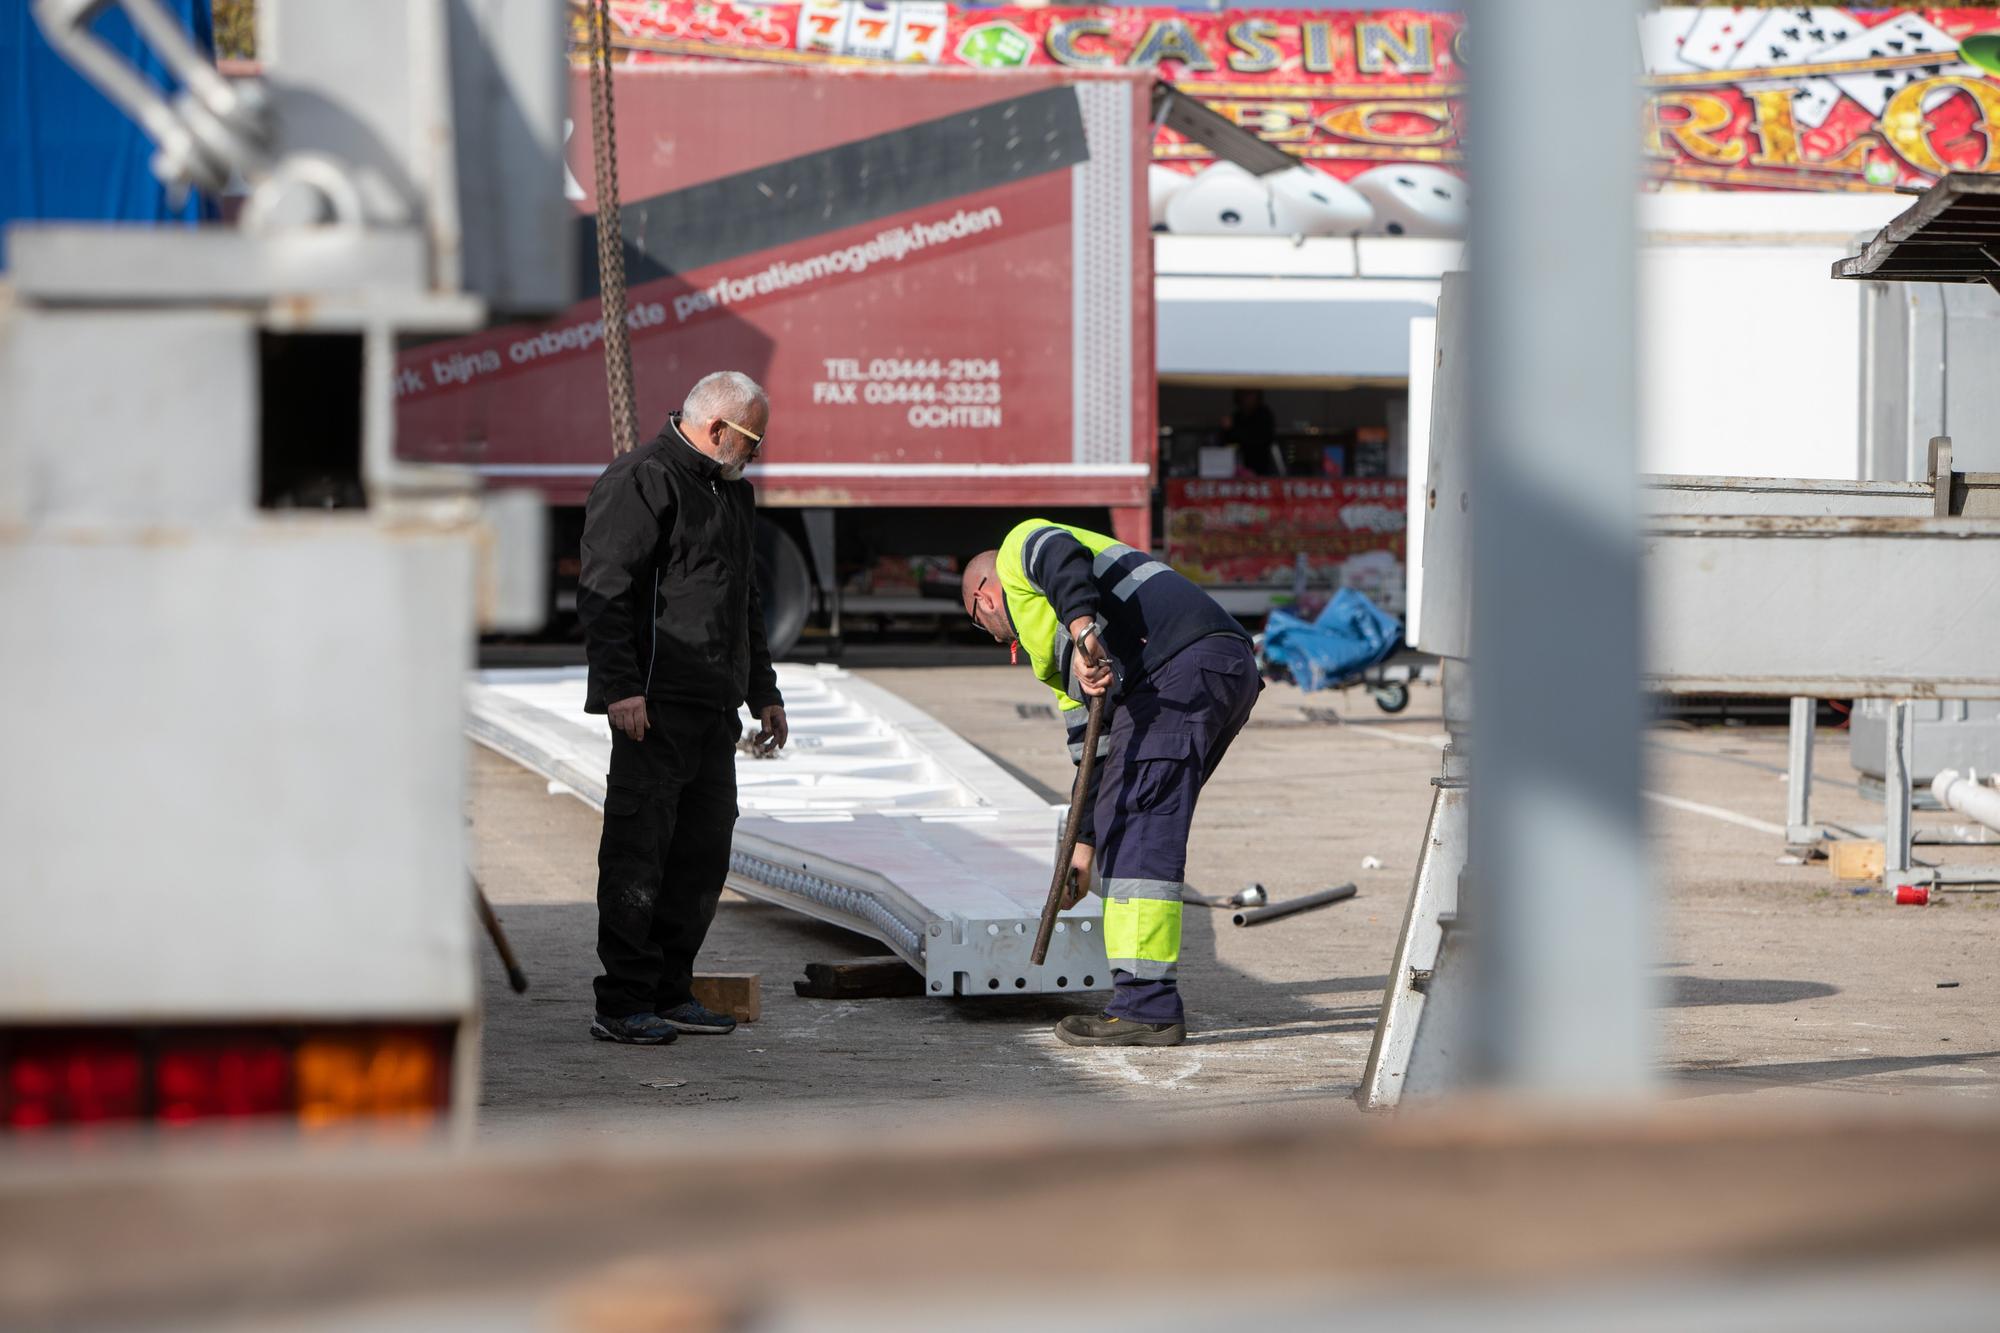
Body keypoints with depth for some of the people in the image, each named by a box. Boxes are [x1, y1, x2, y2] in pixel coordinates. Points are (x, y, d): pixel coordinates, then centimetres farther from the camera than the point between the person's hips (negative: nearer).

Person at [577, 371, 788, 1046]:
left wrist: (763, 691, 28)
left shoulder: (730, 491, 22)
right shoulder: (641, 481, -9)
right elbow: (604, 590, -16)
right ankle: (622, 1006, -6)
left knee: (703, 848, 10)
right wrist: (621, 686, -23)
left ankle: (670, 992, 18)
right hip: (655, 707, -9)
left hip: (714, 709, 9)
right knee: (639, 851, -8)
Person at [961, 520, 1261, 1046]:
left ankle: (1148, 1007, -16)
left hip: (1180, 666, -10)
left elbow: (1061, 558, -12)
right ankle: (1146, 993, 17)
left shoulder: (1020, 548, 15)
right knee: (1134, 828, 16)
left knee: (1137, 831, -11)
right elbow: (1095, 749, 36)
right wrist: (1084, 846, 36)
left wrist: (1081, 628, -28)